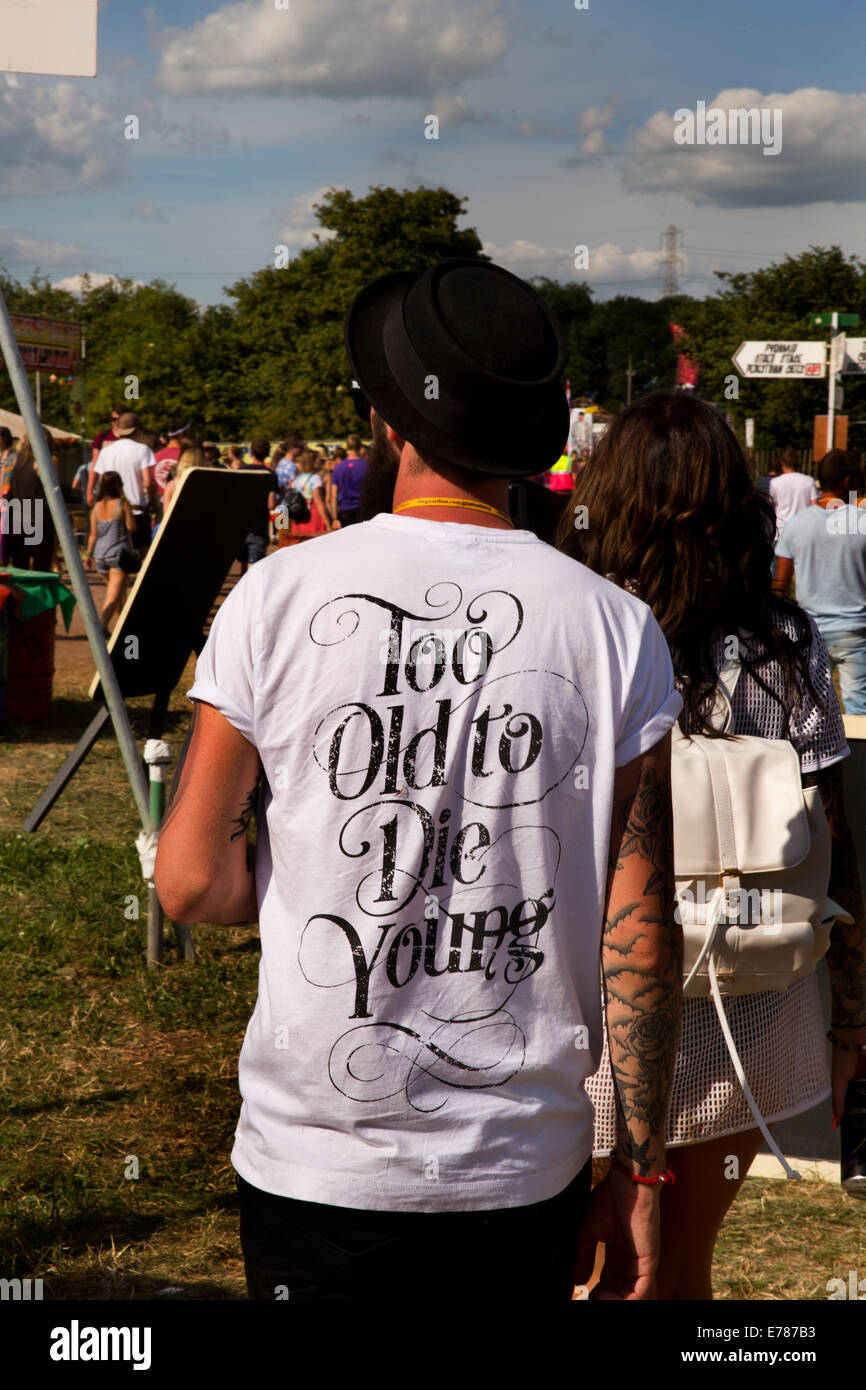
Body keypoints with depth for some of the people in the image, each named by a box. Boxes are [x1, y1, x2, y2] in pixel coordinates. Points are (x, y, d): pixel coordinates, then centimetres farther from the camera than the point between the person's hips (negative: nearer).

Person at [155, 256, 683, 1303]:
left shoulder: (276, 599, -9)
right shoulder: (617, 629, -6)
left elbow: (190, 882, -6)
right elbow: (640, 933, -5)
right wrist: (640, 1172, 4)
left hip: (317, 1166, -1)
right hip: (529, 1168, 1)